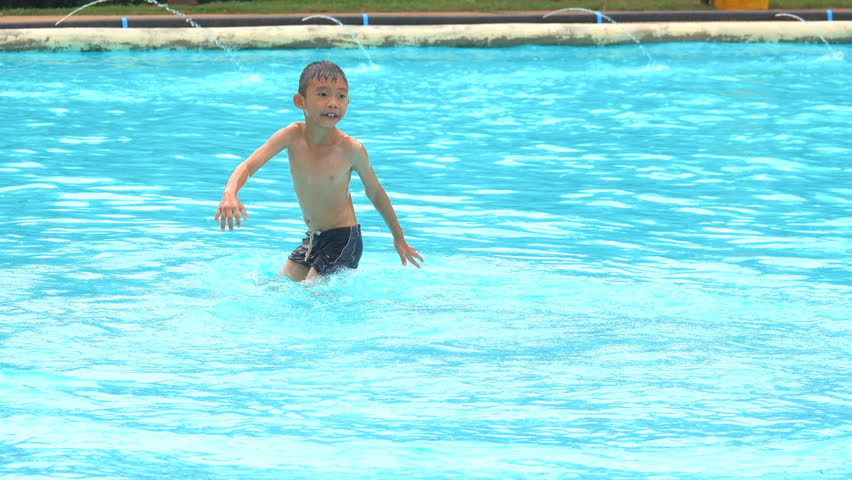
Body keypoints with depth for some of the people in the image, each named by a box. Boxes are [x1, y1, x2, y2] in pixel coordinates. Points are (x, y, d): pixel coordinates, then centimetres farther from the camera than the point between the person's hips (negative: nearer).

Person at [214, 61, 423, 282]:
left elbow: (375, 192, -3)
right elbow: (249, 165, -21)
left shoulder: (351, 149, -19)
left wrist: (399, 239, 9)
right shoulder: (293, 135, -13)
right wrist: (230, 194, -44)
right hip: (312, 239, 5)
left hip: (343, 240, -5)